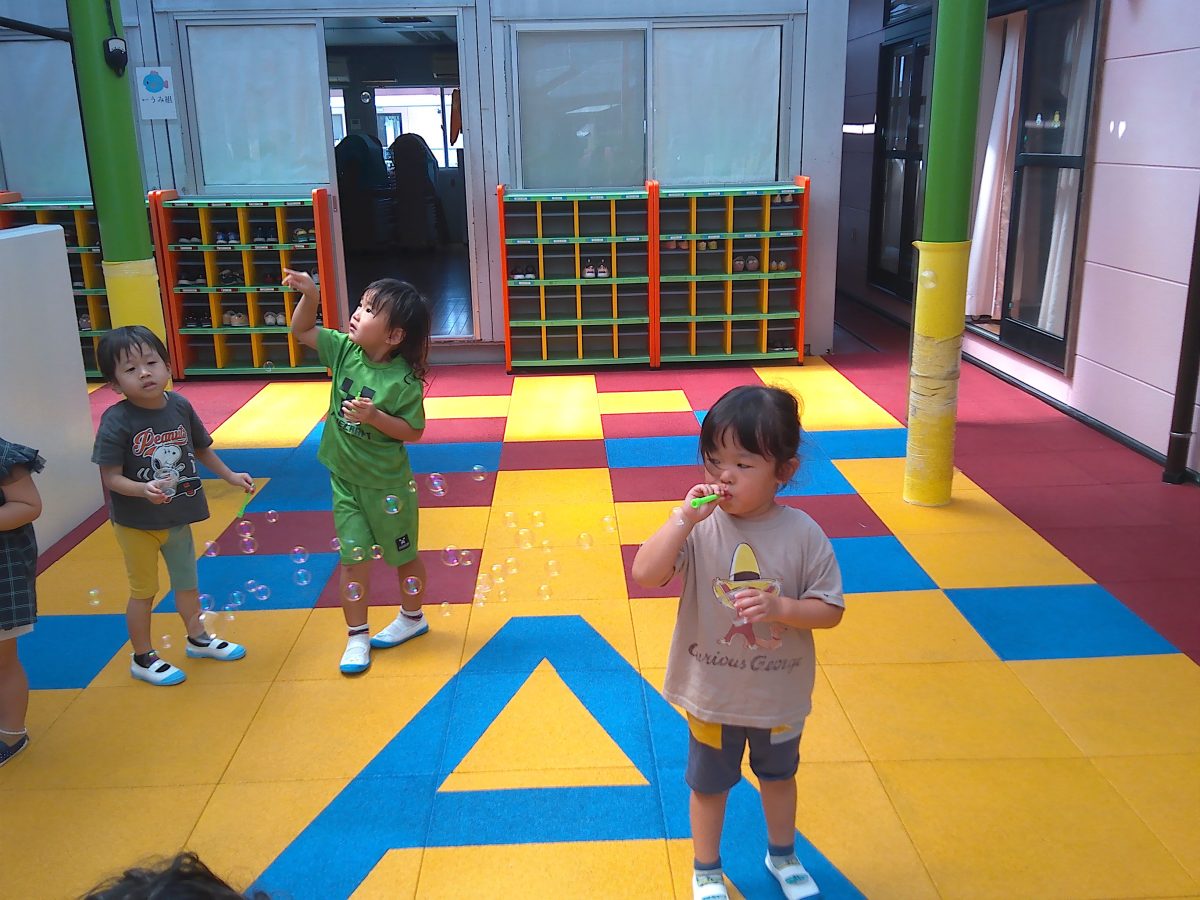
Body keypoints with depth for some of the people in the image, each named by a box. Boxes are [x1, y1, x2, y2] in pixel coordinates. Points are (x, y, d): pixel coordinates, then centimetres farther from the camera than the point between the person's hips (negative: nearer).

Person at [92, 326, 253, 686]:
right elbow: (111, 478, -22)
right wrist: (144, 490, -38)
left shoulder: (180, 406, -8)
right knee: (144, 590, 12)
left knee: (187, 580, 23)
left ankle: (198, 639, 45)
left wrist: (230, 476, 9)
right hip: (136, 522, -5)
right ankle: (142, 659, 31)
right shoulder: (117, 421, -22)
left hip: (178, 517, 5)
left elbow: (201, 449, 9)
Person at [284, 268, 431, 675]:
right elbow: (302, 331, 1)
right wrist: (310, 294, -16)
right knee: (353, 558, 9)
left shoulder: (403, 381, -24)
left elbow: (413, 431, -19)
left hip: (387, 484, -5)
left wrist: (375, 416, -31)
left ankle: (412, 617, 40)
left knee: (402, 555, 16)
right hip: (344, 479, 5)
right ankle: (356, 637, 22)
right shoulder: (345, 350, -8)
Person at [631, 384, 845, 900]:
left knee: (778, 775, 28)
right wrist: (682, 520, -38)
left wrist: (781, 607, -29)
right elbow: (645, 575, -30)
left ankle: (782, 854, 55)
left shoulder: (802, 534, -18)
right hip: (711, 694, -1)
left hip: (779, 696, 1)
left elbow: (831, 609, -12)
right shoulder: (698, 527, -19)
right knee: (709, 783, 21)